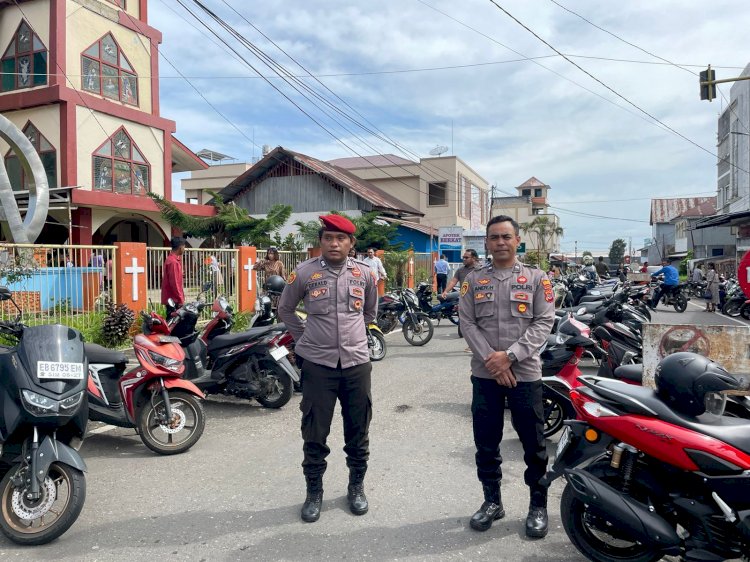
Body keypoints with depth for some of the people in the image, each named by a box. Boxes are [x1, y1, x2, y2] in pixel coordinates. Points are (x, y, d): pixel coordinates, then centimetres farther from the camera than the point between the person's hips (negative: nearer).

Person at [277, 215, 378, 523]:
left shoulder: (365, 273, 2)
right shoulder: (304, 272, -5)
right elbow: (285, 309, 10)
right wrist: (305, 336, 8)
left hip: (357, 363, 2)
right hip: (317, 363, -2)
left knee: (358, 431, 13)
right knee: (314, 433, 8)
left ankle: (356, 486, 32)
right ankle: (314, 492, 26)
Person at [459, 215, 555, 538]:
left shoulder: (536, 278, 2)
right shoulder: (473, 280, 6)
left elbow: (544, 322, -5)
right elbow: (467, 323, -1)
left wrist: (509, 355, -15)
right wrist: (492, 361, -12)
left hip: (525, 373, -1)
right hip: (484, 374, 2)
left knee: (534, 445, 8)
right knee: (486, 444, 12)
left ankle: (538, 506, 25)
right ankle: (492, 501, 29)